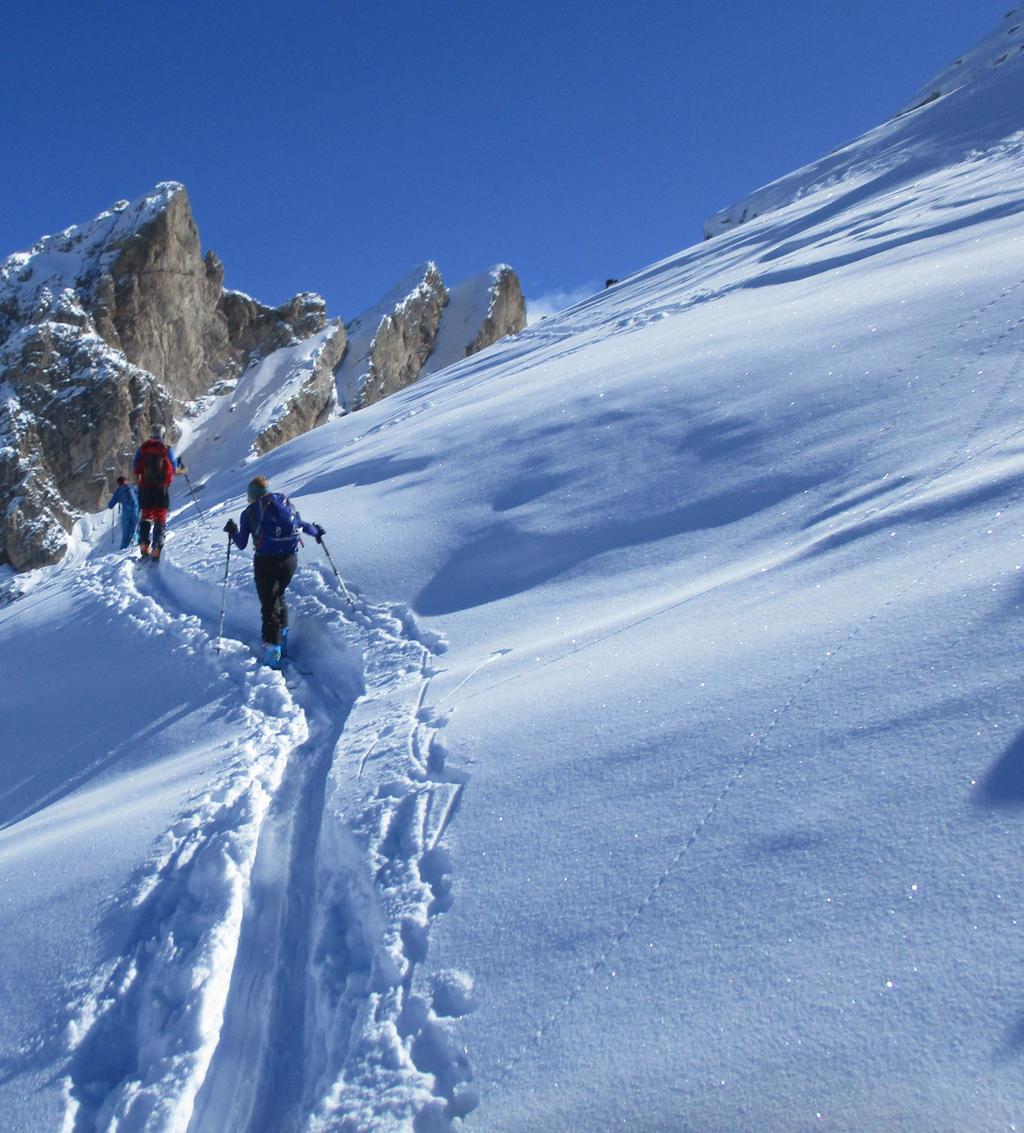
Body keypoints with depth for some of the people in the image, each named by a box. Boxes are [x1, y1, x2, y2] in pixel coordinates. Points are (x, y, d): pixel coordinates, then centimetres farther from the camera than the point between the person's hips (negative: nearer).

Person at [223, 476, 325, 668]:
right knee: (279, 596, 26)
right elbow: (300, 524, 12)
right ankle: (282, 636, 27)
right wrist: (316, 531, 31)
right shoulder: (284, 501, 11)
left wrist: (233, 532, 27)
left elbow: (242, 545, 8)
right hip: (290, 559, 3)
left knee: (270, 605, 0)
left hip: (265, 561, -3)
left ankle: (272, 649, -9)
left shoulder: (248, 513, 6)